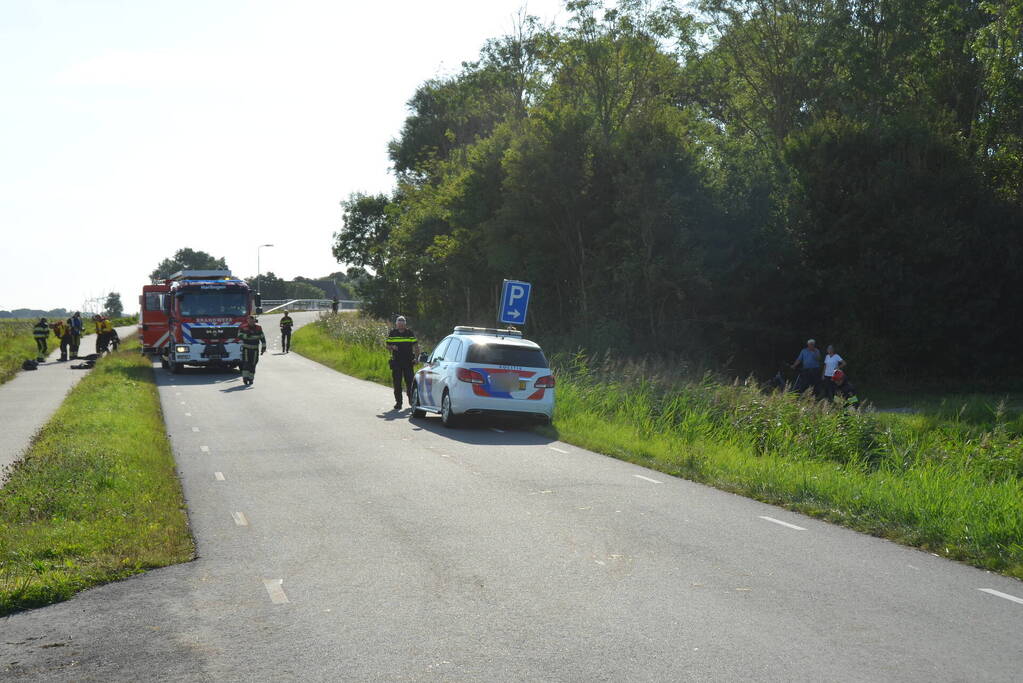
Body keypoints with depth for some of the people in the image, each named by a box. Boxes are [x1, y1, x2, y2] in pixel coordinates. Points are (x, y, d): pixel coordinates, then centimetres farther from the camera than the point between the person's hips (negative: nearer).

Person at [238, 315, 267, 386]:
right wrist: (246, 335, -26)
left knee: (252, 364, 3)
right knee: (246, 363, -13)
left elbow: (263, 338, 6)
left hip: (255, 349, 2)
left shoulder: (258, 328, 2)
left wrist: (263, 348, 3)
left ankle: (251, 379, 14)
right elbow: (240, 336, -11)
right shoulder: (243, 328, -3)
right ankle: (245, 378, -13)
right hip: (246, 348, -2)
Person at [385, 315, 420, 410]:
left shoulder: (410, 333, 6)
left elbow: (415, 346, 8)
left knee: (410, 381, -1)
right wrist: (392, 347, -12)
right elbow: (387, 345, 11)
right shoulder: (392, 333, 6)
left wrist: (417, 357, -3)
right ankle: (398, 402, 8)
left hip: (408, 361, -1)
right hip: (396, 362, 1)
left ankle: (411, 399, 20)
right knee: (397, 382, 1)